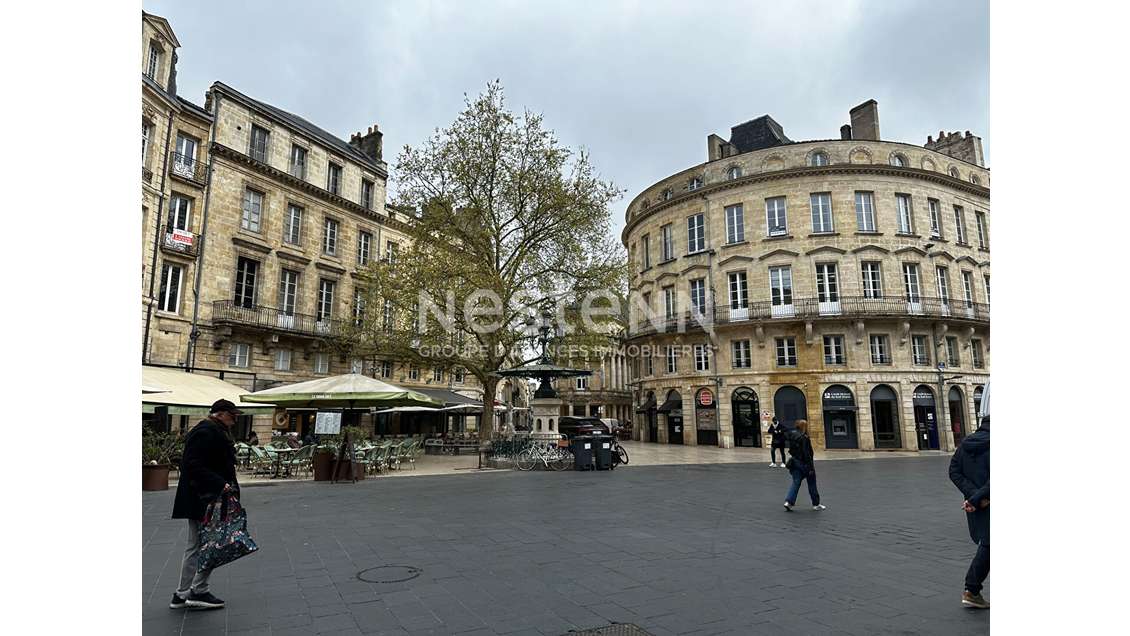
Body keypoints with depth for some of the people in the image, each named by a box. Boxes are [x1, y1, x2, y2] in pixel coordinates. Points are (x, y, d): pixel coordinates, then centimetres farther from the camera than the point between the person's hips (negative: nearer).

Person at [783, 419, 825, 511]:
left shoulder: (792, 436, 5)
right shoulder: (804, 438, -18)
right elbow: (806, 454, -19)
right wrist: (810, 467, -17)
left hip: (795, 462, 7)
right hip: (804, 463, -6)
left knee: (796, 483, 7)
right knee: (812, 484, 10)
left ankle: (789, 501, -5)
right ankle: (816, 504, 22)